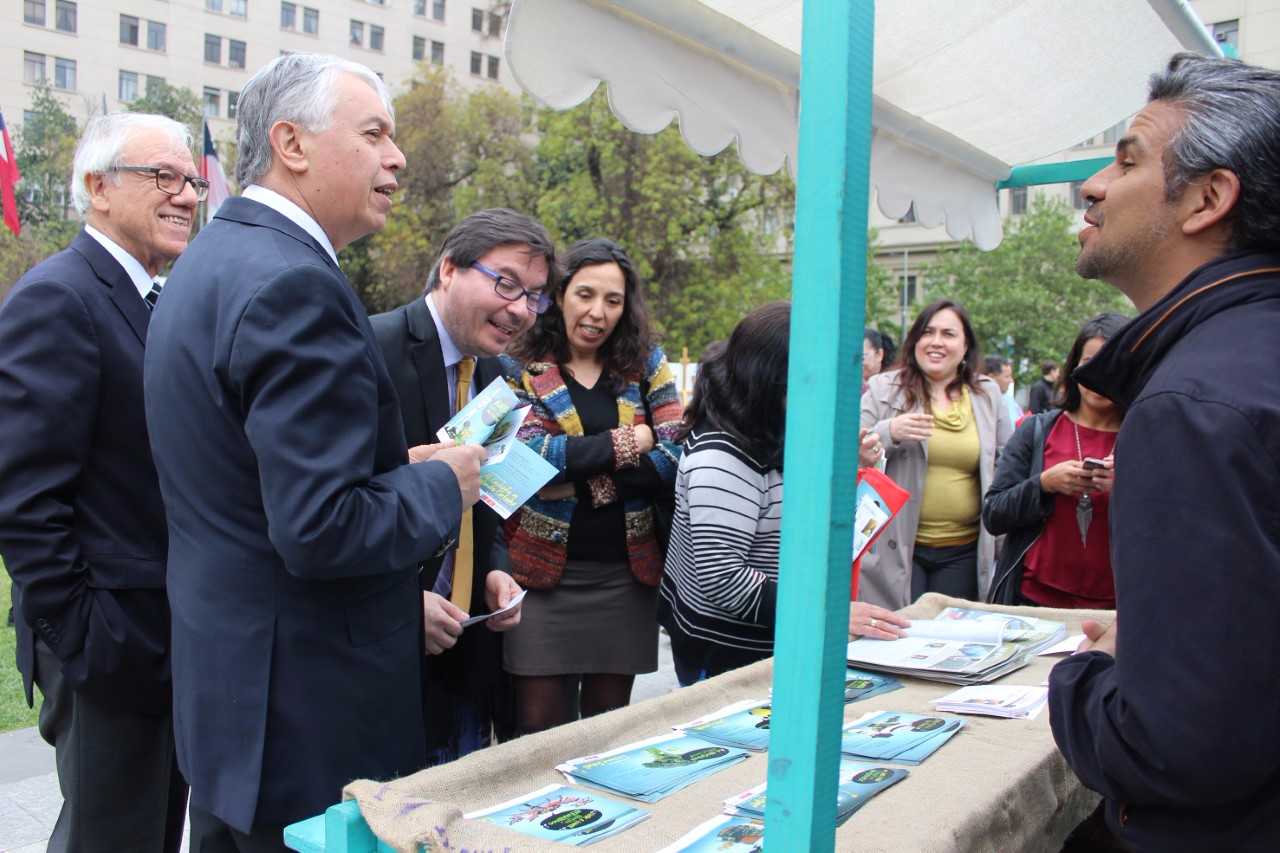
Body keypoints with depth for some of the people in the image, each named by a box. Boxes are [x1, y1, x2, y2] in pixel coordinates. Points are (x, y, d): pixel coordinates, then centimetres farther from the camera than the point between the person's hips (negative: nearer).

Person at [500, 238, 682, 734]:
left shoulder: (646, 364, 7)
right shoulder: (519, 366, -1)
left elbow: (676, 458, -2)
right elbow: (526, 454, -17)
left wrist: (587, 475, -14)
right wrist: (626, 442, -11)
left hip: (626, 573, 3)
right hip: (544, 569, -2)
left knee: (609, 727, 14)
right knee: (539, 734, 3)